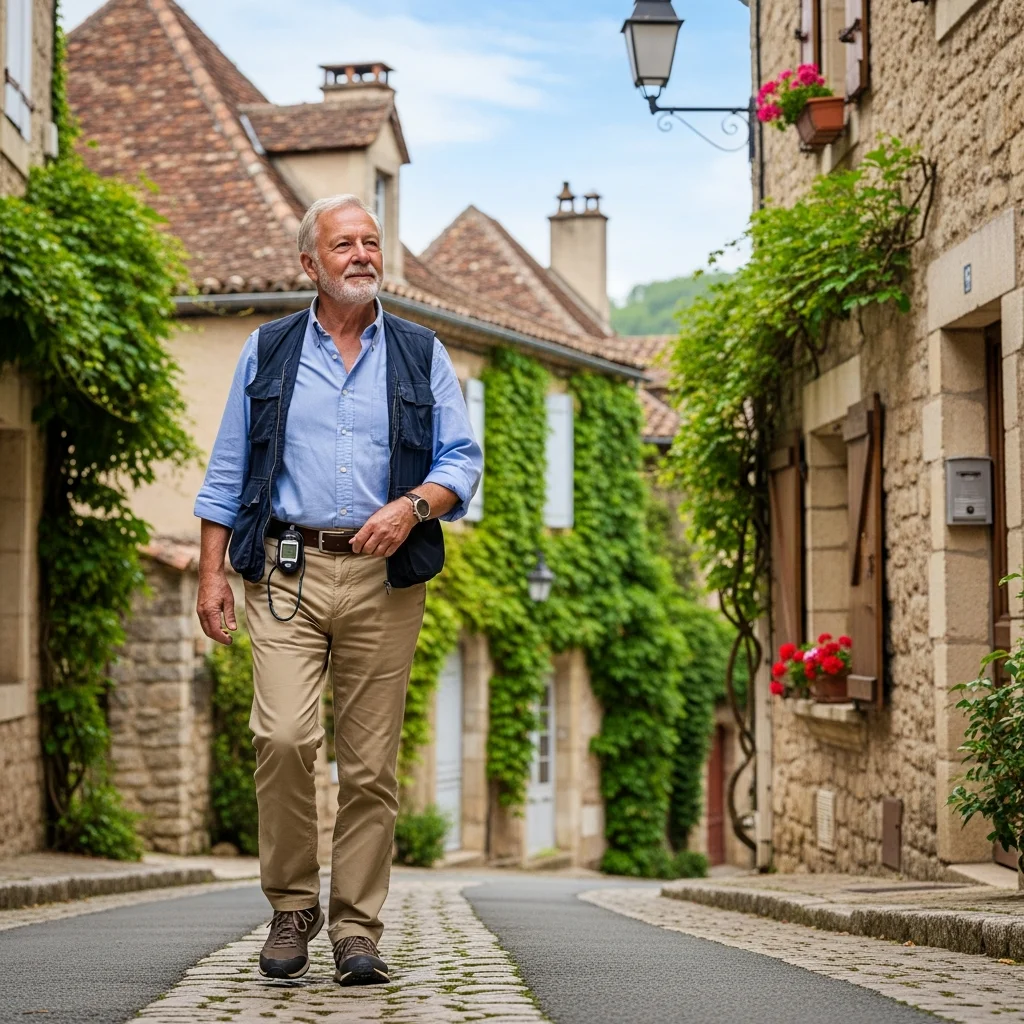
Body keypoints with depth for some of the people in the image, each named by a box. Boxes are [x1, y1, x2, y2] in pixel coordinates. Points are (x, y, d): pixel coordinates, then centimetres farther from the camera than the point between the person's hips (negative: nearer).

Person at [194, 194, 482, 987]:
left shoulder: (422, 355, 13)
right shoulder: (268, 351, 13)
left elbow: (463, 460, 9)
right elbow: (227, 471, 13)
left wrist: (412, 506, -11)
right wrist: (212, 572, 4)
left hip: (385, 577, 1)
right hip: (285, 570, -1)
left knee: (371, 763, -1)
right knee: (284, 736, -17)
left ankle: (357, 930, 7)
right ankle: (292, 906, 1)